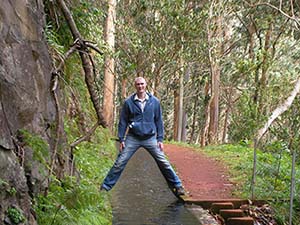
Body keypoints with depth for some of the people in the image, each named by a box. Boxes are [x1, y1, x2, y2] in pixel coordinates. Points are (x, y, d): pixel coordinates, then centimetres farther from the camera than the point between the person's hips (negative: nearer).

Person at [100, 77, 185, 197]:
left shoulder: (155, 101, 0)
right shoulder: (128, 102, -2)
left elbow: (159, 121, 5)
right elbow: (123, 122, 3)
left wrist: (160, 139, 1)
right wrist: (121, 139, -1)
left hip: (150, 138, 1)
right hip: (132, 138, 0)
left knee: (163, 163, 1)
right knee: (120, 163, -3)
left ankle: (177, 186, 13)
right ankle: (105, 186, 8)